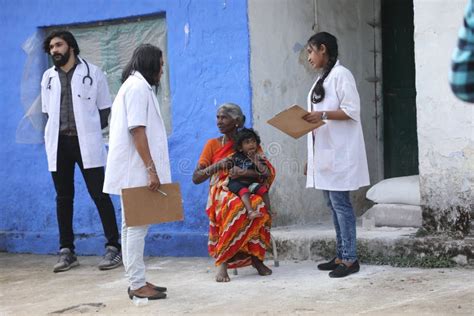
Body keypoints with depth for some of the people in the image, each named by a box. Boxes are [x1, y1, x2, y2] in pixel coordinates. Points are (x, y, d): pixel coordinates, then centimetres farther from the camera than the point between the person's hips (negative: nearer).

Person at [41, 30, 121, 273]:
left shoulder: (92, 73, 3)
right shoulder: (48, 77, 12)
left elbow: (104, 109, 5)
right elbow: (47, 111, 16)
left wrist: (89, 132, 0)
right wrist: (58, 132, 6)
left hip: (86, 143, -3)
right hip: (59, 143, 4)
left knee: (99, 195, -4)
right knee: (63, 198, 6)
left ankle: (113, 247, 0)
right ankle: (66, 251, 10)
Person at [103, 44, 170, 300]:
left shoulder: (134, 85, 20)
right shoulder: (138, 86, -11)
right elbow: (137, 130, -19)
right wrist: (151, 169, -21)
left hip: (133, 171, 10)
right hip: (136, 170, -10)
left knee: (132, 224, 11)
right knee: (137, 224, -8)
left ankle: (136, 281, 16)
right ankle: (138, 285, -6)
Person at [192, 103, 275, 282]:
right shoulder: (213, 144, 10)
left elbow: (268, 173, -5)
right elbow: (196, 178, 2)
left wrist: (243, 172, -25)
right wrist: (216, 166, -17)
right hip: (221, 194, -1)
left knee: (258, 207, -37)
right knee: (237, 207, -39)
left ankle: (256, 257, -25)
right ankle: (221, 262, -35)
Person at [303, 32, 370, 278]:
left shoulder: (341, 74, -8)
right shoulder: (322, 78, 19)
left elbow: (352, 111, -15)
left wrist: (322, 115, -22)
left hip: (339, 151, -9)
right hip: (324, 150, 9)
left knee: (340, 202, -9)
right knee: (333, 204, 9)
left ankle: (350, 259, -6)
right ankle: (341, 255, 12)